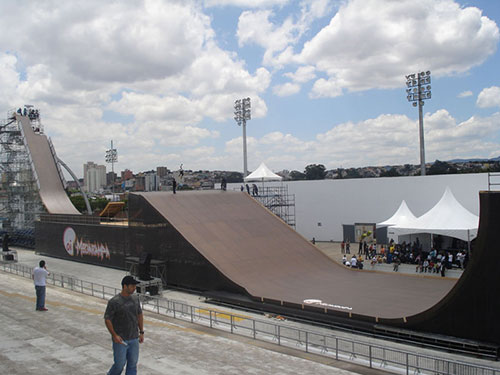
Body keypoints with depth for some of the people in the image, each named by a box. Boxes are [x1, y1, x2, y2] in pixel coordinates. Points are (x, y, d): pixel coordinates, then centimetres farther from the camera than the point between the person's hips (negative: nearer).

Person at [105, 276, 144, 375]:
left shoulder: (135, 299, 3)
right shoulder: (114, 302, -16)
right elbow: (107, 319, -12)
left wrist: (141, 332, 11)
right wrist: (114, 335, -17)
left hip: (134, 339, 5)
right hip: (120, 340, -5)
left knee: (133, 364, 10)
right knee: (120, 364, 4)